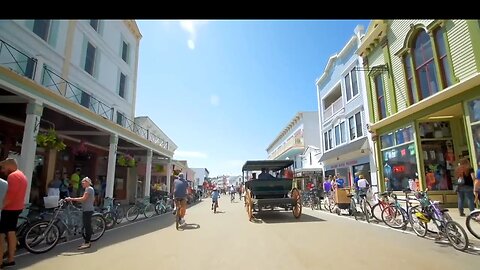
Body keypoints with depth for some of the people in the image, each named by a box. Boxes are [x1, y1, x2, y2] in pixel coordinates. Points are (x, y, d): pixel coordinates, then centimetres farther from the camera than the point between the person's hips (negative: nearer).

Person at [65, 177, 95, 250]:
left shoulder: (88, 189, -13)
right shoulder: (90, 189, 19)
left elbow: (83, 199, -22)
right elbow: (93, 199, 25)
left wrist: (71, 199, -22)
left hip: (87, 210, -11)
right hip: (87, 210, 11)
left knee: (87, 226, -6)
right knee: (87, 225, 13)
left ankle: (87, 243, -2)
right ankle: (87, 242, 19)